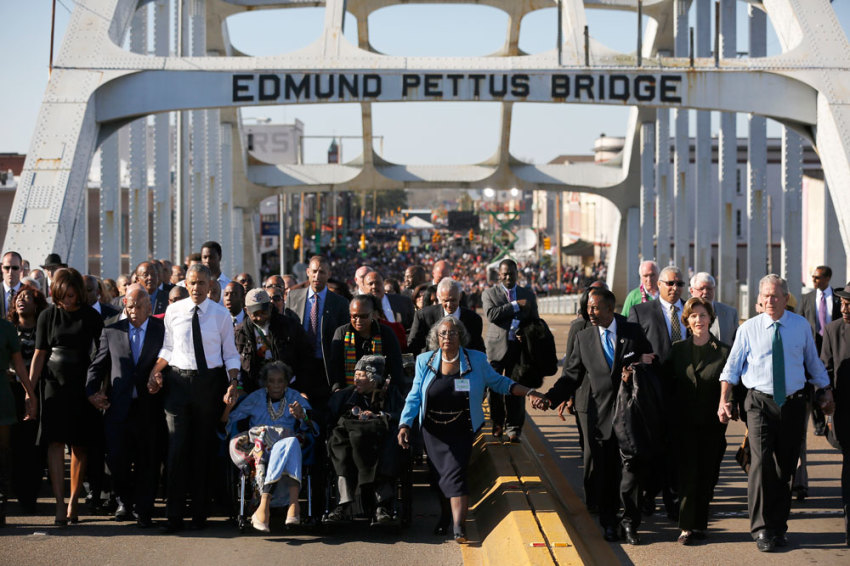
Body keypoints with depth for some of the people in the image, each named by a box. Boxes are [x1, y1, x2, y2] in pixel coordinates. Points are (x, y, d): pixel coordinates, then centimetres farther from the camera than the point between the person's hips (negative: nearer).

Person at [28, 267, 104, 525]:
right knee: (56, 443, -9)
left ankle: (73, 502, 10)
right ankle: (60, 504, -12)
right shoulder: (48, 316, 4)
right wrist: (29, 390, 1)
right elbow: (39, 354, 6)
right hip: (55, 385, 0)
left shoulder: (91, 317, 1)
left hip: (83, 387, 0)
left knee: (79, 446, 2)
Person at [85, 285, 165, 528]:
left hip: (149, 407, -2)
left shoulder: (163, 330, 3)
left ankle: (143, 510, 13)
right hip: (118, 407, 2)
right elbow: (97, 366, 12)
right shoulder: (111, 332, 9)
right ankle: (124, 502, 22)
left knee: (146, 461, 2)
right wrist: (92, 391, -2)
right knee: (116, 457, -1)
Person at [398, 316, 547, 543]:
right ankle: (445, 514, 28)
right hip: (433, 430, 2)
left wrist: (529, 392, 1)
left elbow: (498, 382, 8)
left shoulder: (476, 360, -2)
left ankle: (459, 527, -16)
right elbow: (415, 396, 1)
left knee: (455, 473, -15)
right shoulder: (425, 361, 1)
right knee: (438, 474, 6)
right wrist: (404, 424, -10)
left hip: (461, 430, -2)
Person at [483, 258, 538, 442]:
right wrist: (516, 305, -14)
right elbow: (491, 314, -13)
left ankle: (513, 429, 7)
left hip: (519, 347, 1)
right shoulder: (489, 293, 5)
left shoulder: (528, 295, 13)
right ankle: (497, 423, 20)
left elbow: (534, 322, 17)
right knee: (495, 388, 3)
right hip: (497, 346, -1)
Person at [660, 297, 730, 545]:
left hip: (712, 424, 0)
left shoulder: (723, 351, 0)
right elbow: (666, 380, 6)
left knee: (707, 475, 4)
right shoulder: (678, 349, 6)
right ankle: (687, 526, 2)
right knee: (688, 474, -3)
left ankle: (700, 524, 16)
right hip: (685, 423, 0)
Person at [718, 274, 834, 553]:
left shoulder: (801, 326, 5)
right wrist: (724, 400, -10)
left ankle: (779, 526, 20)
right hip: (760, 403, -2)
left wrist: (826, 393, 16)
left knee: (785, 466, 8)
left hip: (793, 404, 2)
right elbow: (732, 366, -1)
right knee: (761, 462, -14)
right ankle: (762, 529, -10)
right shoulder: (749, 328, 0)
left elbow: (813, 362, 15)